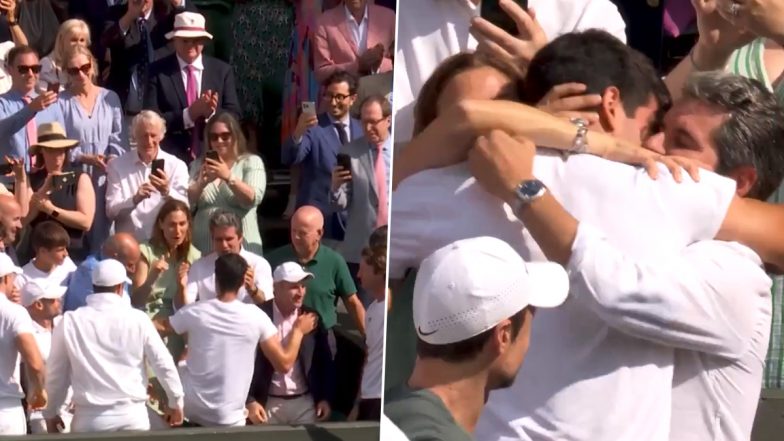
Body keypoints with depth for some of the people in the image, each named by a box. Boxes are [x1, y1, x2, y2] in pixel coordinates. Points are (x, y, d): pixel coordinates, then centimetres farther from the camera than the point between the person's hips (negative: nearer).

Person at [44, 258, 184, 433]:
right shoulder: (137, 319, -2)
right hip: (132, 416, 0)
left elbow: (55, 372, 6)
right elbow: (163, 363, 2)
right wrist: (176, 402, 17)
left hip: (89, 419, 0)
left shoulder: (71, 322, -1)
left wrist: (50, 413, 19)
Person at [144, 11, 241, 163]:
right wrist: (188, 114, -22)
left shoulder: (222, 70, 5)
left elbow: (234, 116, 2)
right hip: (170, 159, -2)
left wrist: (211, 113, -19)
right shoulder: (158, 71, -1)